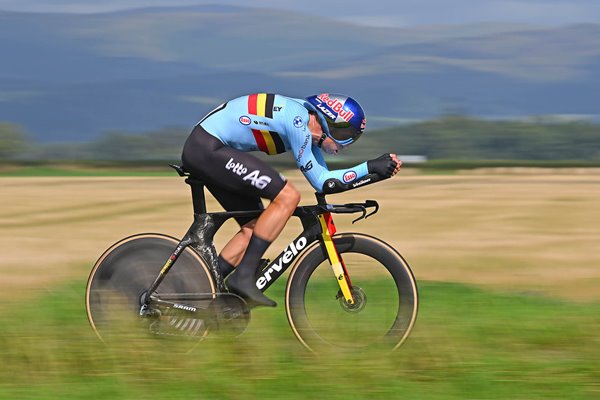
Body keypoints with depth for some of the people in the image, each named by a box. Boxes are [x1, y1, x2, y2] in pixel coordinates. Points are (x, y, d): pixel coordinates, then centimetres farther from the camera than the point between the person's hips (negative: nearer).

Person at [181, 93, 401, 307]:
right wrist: (370, 167, -13)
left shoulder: (307, 119, 11)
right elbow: (320, 181, -12)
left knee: (254, 226, 11)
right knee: (288, 197, -15)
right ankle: (244, 276, -15)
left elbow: (323, 178, 18)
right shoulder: (297, 121, -18)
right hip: (208, 149, -10)